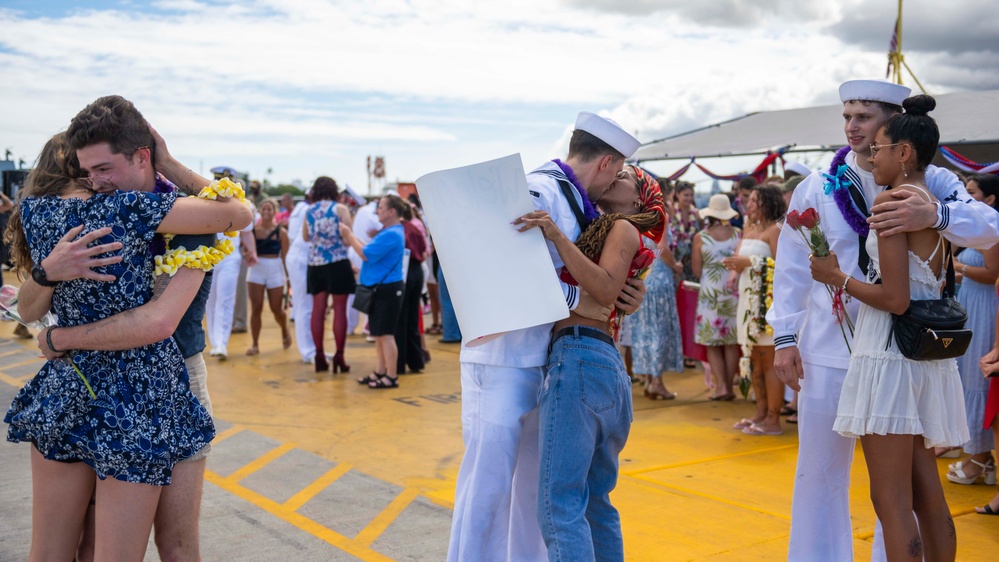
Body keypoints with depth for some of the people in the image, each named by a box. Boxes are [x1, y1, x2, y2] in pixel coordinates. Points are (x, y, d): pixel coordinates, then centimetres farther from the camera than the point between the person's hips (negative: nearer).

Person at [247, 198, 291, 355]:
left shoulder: (281, 232, -2)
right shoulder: (252, 230, 0)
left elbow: (285, 256, 1)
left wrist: (288, 276, 1)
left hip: (275, 271, -1)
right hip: (256, 271, 1)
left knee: (277, 309, 6)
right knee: (256, 308, -3)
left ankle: (285, 332, 37)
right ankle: (255, 344, 5)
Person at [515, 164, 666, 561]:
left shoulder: (623, 228, 3)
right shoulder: (600, 231, 28)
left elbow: (606, 290, -13)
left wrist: (557, 236, -16)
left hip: (581, 358, -10)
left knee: (561, 505, -12)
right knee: (595, 505, 15)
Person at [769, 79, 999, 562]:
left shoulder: (929, 183, 0)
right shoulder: (817, 188, 2)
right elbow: (792, 266, 3)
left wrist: (935, 215, -33)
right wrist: (785, 337, -2)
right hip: (829, 350, 0)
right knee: (821, 469, 8)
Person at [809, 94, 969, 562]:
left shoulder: (891, 201, -14)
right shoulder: (937, 204, 12)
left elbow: (895, 299, -20)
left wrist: (836, 277, -7)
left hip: (891, 356, -9)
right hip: (930, 356, 9)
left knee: (892, 503, -3)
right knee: (927, 495, 16)